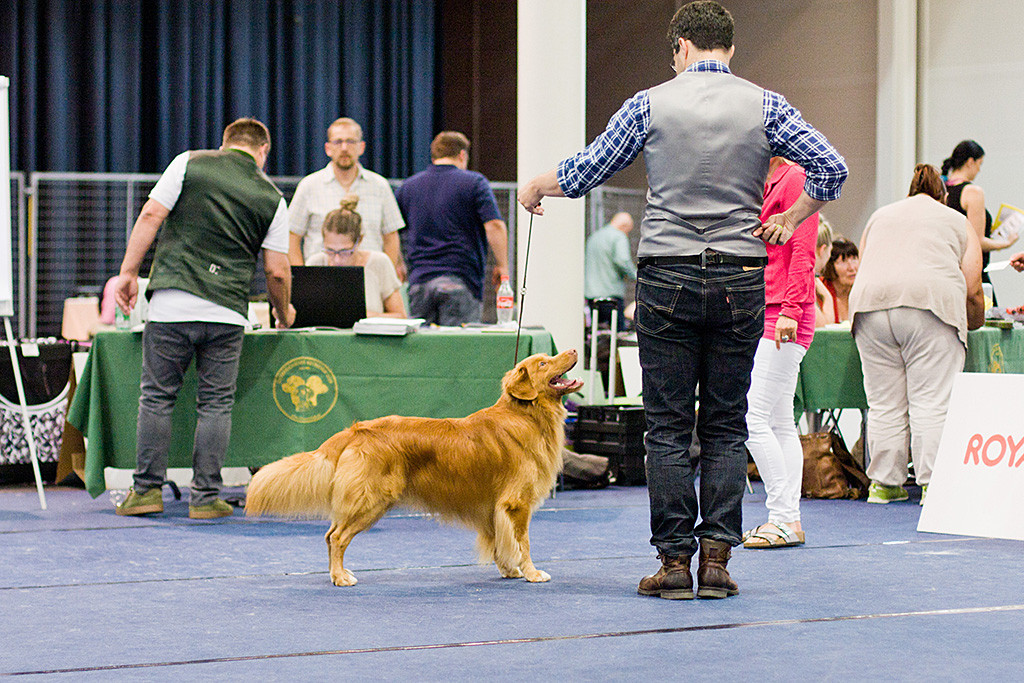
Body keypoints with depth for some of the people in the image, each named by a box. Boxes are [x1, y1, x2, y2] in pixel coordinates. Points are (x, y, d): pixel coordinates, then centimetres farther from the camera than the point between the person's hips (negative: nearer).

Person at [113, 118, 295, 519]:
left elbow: (152, 215, -2)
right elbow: (277, 271, 7)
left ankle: (147, 490, 10)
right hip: (226, 312, 0)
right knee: (215, 404, 7)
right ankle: (206, 498, 6)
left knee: (157, 397, 8)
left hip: (172, 305, 0)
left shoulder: (190, 163, 5)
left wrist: (129, 271, 4)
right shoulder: (270, 197, 8)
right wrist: (284, 314, 25)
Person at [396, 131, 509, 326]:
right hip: (462, 281, -4)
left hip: (419, 281, 4)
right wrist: (502, 266, -1)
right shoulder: (474, 182, 1)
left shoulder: (408, 186, 15)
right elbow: (494, 226, -9)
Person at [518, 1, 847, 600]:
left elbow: (586, 172, 7)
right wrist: (792, 219, 13)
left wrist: (535, 187, 27)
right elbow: (831, 169, -4)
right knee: (727, 426, 7)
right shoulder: (765, 106, 2)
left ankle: (675, 561, 1)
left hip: (668, 278, -1)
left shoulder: (652, 104, 1)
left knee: (669, 427, 3)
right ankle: (717, 557, 1)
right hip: (740, 280, 1)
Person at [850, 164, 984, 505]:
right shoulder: (958, 222, 21)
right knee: (932, 403, -4)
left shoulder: (879, 217, 30)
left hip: (871, 304, 3)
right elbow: (973, 289, 14)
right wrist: (976, 323, 31)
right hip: (930, 300, -3)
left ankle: (884, 483, 9)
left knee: (884, 404, 6)